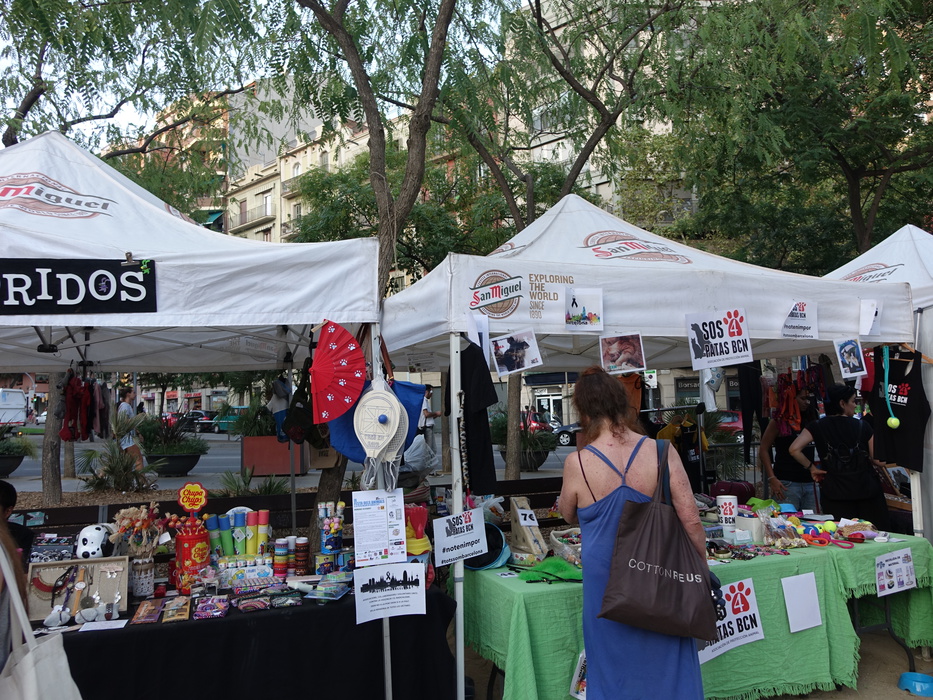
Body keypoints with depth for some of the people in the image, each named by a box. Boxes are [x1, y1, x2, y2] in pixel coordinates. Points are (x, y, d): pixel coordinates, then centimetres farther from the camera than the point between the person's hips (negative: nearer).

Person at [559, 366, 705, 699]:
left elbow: (568, 515, 5)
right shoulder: (662, 453, -12)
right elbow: (691, 521, -9)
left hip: (606, 581, -1)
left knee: (614, 672, 17)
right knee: (667, 663, 19)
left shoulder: (578, 463, -13)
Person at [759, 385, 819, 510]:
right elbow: (763, 450, -7)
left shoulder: (809, 420, 13)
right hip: (787, 484, -6)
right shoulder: (779, 422, -5)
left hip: (809, 482, 6)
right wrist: (772, 479, -13)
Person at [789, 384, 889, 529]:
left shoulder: (817, 427, -2)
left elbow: (794, 449, -13)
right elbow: (876, 458, 1)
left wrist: (811, 467, -1)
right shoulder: (862, 426, -2)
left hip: (835, 495, 0)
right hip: (867, 491, 0)